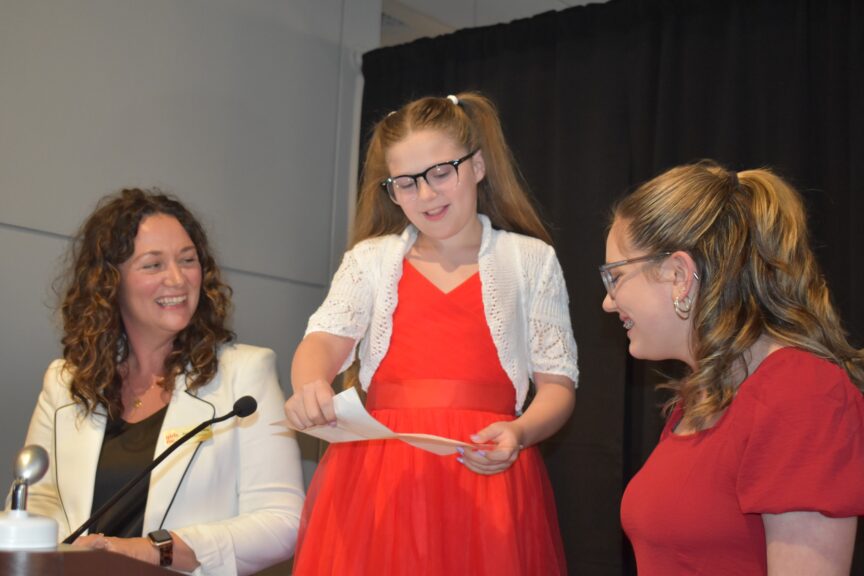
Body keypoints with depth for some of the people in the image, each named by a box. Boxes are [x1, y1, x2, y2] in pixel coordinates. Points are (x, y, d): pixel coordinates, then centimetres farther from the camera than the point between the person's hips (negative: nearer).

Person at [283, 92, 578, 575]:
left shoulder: (531, 260, 10)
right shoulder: (370, 259, 15)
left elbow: (558, 382, 7)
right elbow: (325, 340, 0)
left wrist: (521, 432, -15)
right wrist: (309, 389, -23)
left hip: (485, 476, -1)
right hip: (378, 478, 1)